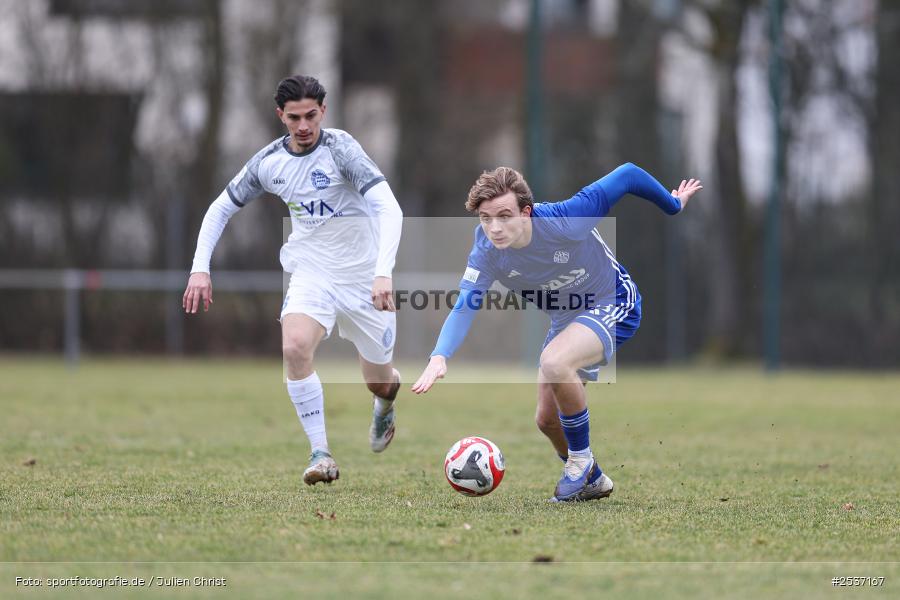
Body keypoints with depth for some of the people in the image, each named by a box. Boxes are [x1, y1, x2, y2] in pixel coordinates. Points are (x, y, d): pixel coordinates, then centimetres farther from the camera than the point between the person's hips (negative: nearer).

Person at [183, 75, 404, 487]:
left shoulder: (341, 148, -19)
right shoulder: (268, 162, -4)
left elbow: (389, 209, -29)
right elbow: (221, 209, 11)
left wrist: (383, 273, -42)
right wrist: (200, 268, -1)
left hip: (363, 278, -2)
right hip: (311, 274, 2)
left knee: (379, 381, 10)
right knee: (295, 346, -28)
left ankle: (385, 406, 51)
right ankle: (320, 453, -18)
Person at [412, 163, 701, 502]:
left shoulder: (566, 221, -33)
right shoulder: (486, 252, -20)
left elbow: (627, 175, -23)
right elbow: (464, 307, -26)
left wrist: (673, 205, -5)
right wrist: (440, 357, -45)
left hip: (615, 305, -7)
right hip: (565, 321, 7)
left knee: (554, 362, -34)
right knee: (547, 419, 9)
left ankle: (580, 459, -11)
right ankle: (593, 481, 39)